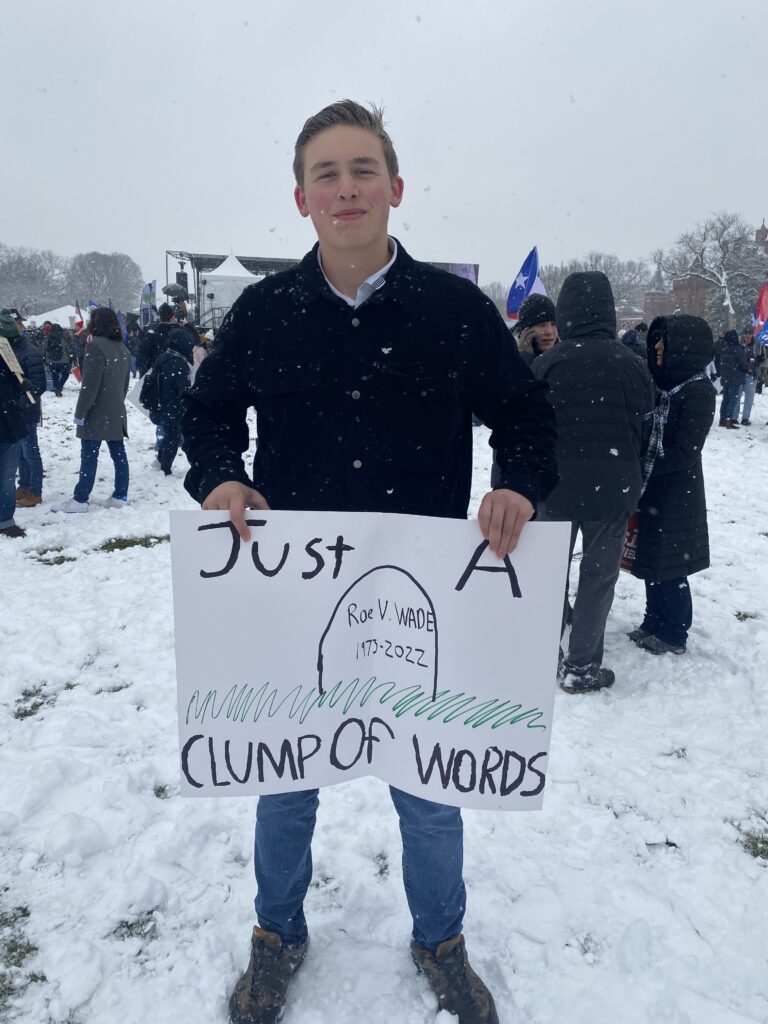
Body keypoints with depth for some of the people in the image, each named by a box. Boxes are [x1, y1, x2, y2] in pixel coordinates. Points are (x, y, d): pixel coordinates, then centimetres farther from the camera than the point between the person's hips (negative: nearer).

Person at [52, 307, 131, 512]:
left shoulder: (96, 346, -14)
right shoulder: (123, 348, 11)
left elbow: (90, 384, -18)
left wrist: (80, 412, -14)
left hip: (97, 412, -8)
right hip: (116, 412, 8)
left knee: (89, 456, -4)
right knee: (118, 454, 7)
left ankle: (80, 500, 0)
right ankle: (120, 496, 11)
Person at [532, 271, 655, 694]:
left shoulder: (546, 363, -9)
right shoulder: (629, 364, -7)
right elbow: (644, 425, 2)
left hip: (557, 483, 1)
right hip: (613, 486, 0)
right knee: (599, 575, 9)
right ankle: (581, 667, 13)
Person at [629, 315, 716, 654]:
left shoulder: (699, 391, -15)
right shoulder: (664, 382, 7)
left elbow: (684, 452, -19)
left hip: (676, 493, -7)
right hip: (652, 488, 8)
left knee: (669, 566, 2)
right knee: (650, 559, 15)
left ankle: (674, 634, 18)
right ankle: (654, 622, 30)